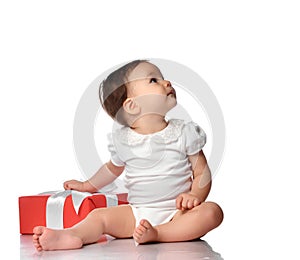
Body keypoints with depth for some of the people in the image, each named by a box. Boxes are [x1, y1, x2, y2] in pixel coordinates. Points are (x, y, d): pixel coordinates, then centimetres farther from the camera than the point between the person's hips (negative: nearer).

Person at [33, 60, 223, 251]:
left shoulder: (184, 133, 1)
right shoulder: (122, 140, 5)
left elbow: (202, 173, 1)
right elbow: (113, 168, 26)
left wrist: (195, 195, -18)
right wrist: (88, 186, 31)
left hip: (176, 212, -2)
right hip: (138, 212, 2)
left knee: (212, 211, -29)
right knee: (100, 216, -16)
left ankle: (157, 234, -41)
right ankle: (72, 235, -42)